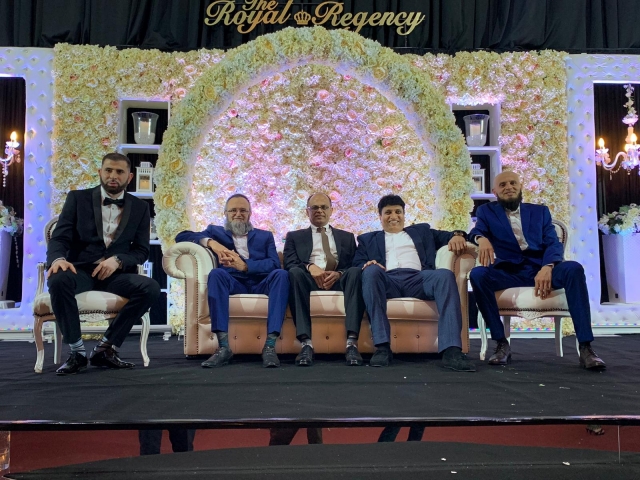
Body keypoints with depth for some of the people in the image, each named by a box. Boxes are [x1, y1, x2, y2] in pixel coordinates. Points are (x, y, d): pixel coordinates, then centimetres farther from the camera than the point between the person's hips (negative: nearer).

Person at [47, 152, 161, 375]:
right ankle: (77, 351, -18)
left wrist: (118, 260, -16)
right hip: (80, 270, -1)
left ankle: (105, 348, -15)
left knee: (151, 288, -28)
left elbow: (142, 250, 6)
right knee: (58, 280, -35)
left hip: (116, 274, 1)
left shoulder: (140, 207, 12)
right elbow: (59, 238, 1)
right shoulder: (77, 198, 9)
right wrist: (58, 259, -24)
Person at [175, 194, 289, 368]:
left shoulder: (265, 236, 24)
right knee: (216, 273, -33)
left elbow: (274, 264, 4)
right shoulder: (215, 231, 24)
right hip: (233, 284, 0)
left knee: (281, 274, -31)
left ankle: (270, 346, -37)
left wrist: (245, 265, -14)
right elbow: (181, 236, 9)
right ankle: (223, 347, -37)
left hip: (261, 285, 1)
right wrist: (210, 242, -9)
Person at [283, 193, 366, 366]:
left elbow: (354, 265, 12)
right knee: (295, 272, -35)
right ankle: (306, 343, -40)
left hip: (339, 280, 1)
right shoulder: (295, 237, 23)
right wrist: (310, 266, -18)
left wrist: (339, 274, -12)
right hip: (308, 280, -1)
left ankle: (352, 342, -40)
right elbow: (289, 264, 5)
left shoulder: (347, 237, 27)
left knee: (356, 272, -32)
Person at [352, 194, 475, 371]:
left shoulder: (421, 231, 34)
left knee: (445, 274, -31)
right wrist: (366, 264, -10)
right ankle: (382, 346, -37)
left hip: (418, 279, 1)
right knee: (371, 271, -35)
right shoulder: (369, 239, 30)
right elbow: (357, 265, 14)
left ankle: (451, 350, -42)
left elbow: (446, 236, 23)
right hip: (387, 280, -1)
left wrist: (457, 235, -2)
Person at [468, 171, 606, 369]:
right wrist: (482, 239, -31)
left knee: (573, 269, -29)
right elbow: (476, 232, -3)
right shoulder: (487, 211, 17)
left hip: (541, 268, 1)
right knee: (477, 274, -32)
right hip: (509, 271, -1)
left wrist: (547, 268, -18)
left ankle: (585, 347, -28)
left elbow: (553, 244, 5)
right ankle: (501, 344, -22)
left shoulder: (540, 211, 20)